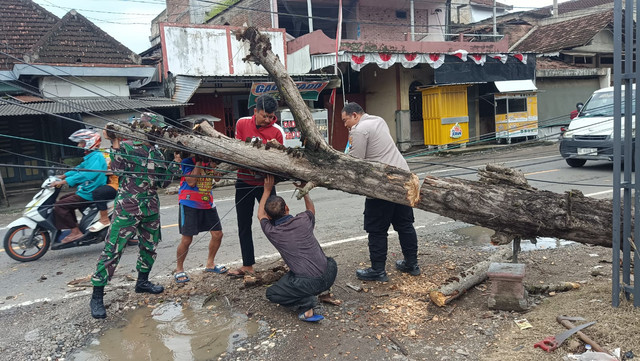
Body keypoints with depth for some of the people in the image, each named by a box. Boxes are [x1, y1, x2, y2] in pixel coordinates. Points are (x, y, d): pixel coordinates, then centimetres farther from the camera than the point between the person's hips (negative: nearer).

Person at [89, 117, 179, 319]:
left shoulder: (157, 154, 13)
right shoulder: (126, 147, -3)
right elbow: (117, 170, -14)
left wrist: (173, 168, 3)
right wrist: (115, 145, -19)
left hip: (150, 209, 6)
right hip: (127, 209, -6)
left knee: (149, 246, 16)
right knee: (113, 249, -7)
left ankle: (142, 282, 37)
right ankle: (97, 297, -1)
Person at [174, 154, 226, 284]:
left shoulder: (210, 157, 5)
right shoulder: (188, 160, -12)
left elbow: (217, 176, 4)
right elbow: (191, 182, -20)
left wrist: (213, 165, -13)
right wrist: (199, 161, -20)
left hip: (208, 202, 6)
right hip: (190, 203, -6)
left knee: (217, 234, 6)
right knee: (186, 239, -4)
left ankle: (210, 263, 28)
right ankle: (179, 269, 16)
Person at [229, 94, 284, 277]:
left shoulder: (276, 132, -9)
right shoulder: (242, 123, -2)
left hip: (265, 182, -3)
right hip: (244, 181, 3)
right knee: (244, 226, 9)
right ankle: (247, 265, 22)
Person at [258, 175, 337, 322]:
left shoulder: (272, 232, -4)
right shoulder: (303, 220, -2)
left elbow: (260, 215, 20)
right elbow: (311, 209, 26)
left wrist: (267, 190, 24)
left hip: (310, 283, -4)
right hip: (329, 275, 4)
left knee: (271, 293, 18)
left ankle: (307, 302, -4)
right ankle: (312, 294, 24)